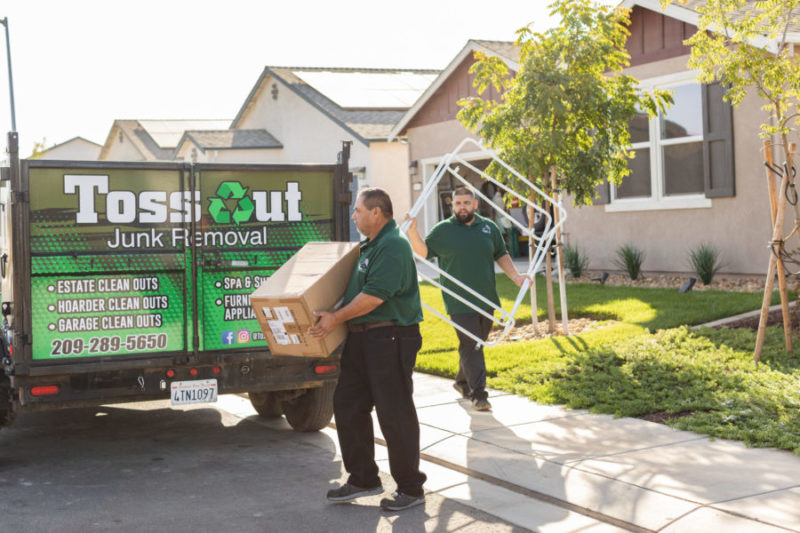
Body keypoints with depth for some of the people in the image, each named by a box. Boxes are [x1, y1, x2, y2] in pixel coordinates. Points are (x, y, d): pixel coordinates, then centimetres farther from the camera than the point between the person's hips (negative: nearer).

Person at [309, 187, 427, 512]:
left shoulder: (393, 247, -16)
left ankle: (411, 489, 10)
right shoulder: (369, 247, 17)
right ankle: (363, 479, 23)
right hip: (361, 339, 11)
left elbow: (374, 295, -23)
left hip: (391, 338, -10)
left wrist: (336, 318, -19)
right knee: (347, 405, 11)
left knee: (395, 415, -2)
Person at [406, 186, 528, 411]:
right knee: (470, 346, -9)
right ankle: (478, 394, -9)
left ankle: (462, 382, 31)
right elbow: (423, 250, -3)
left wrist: (515, 276, 7)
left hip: (486, 299, 4)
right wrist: (413, 231, -18)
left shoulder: (489, 228, 10)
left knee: (477, 345, 13)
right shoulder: (442, 230, 1)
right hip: (459, 302, -4)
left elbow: (501, 256, 17)